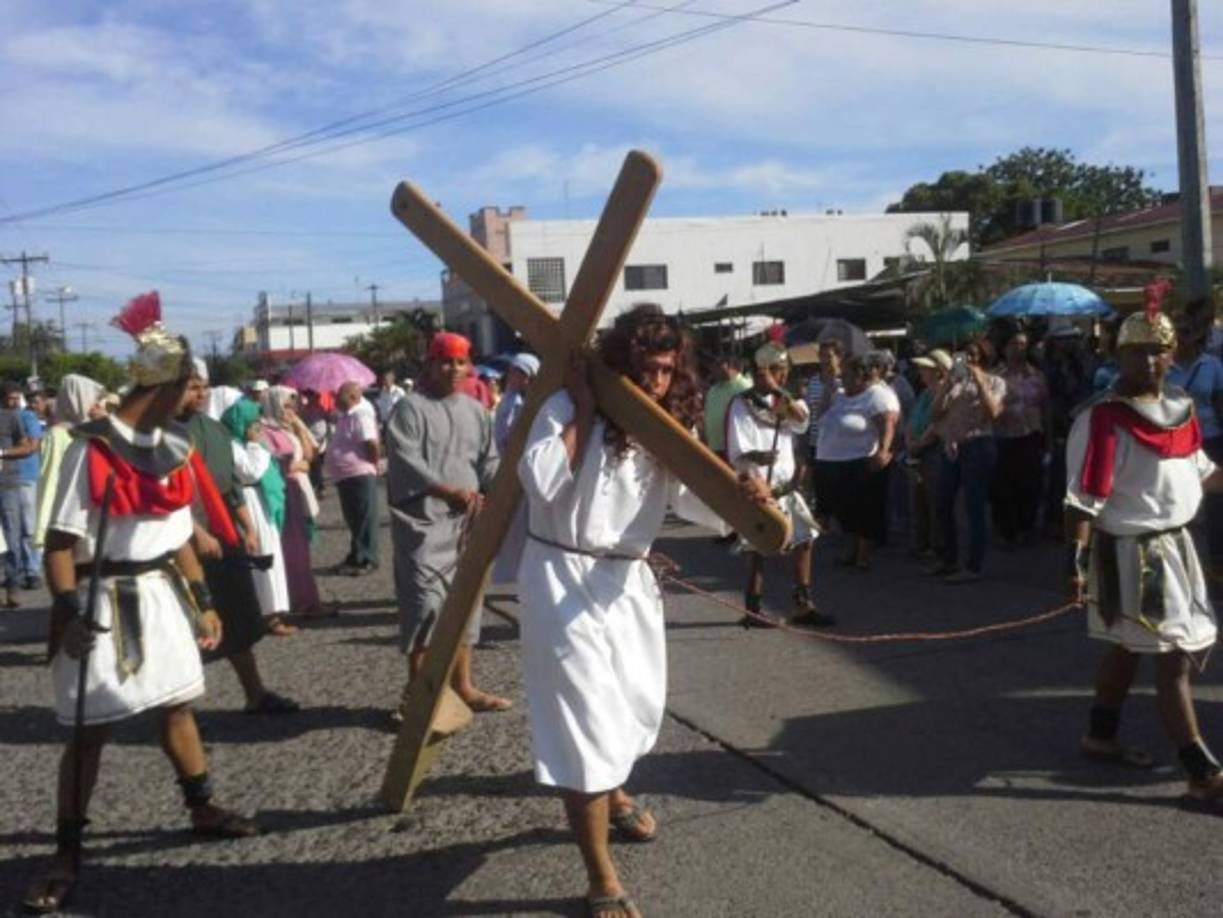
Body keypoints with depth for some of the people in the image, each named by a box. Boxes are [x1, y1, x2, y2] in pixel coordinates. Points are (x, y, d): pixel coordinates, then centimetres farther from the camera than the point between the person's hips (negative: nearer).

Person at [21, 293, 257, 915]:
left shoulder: (171, 447, 5)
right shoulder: (92, 450, -17)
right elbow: (60, 544, -16)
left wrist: (202, 601, 13)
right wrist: (68, 613, -23)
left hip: (160, 594, 7)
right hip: (106, 600, -6)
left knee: (178, 705, 17)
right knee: (90, 728, 0)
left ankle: (202, 810, 33)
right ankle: (67, 853, 11)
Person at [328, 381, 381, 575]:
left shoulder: (361, 414, -17)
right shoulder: (346, 415, 15)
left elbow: (372, 443, -25)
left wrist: (373, 464, -12)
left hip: (359, 475, -10)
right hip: (346, 475, 10)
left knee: (363, 520, -2)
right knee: (354, 520, 17)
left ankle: (366, 560, 5)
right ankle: (357, 557, 26)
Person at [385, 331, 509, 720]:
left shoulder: (476, 410, 15)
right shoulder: (410, 407, -5)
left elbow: (489, 459, 13)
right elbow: (407, 461, -15)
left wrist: (490, 495, -6)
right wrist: (451, 491, -20)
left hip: (467, 521, 7)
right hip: (423, 521, -7)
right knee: (426, 603, -11)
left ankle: (462, 685, 24)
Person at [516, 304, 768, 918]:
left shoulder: (667, 425, 2)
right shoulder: (566, 408, -14)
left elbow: (696, 502, -4)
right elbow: (541, 482, -28)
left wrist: (742, 495, -25)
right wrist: (584, 409, -23)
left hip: (627, 579, 7)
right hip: (563, 577, -7)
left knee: (637, 705, 23)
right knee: (586, 721, -8)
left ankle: (613, 795, 56)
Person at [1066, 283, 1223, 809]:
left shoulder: (1179, 408, 7)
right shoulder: (1102, 419, -19)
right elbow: (1083, 500, -21)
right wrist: (1076, 562, -24)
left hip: (1175, 545, 8)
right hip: (1131, 552, -8)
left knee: (1128, 648, 20)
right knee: (1173, 657, -5)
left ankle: (1101, 736, 37)